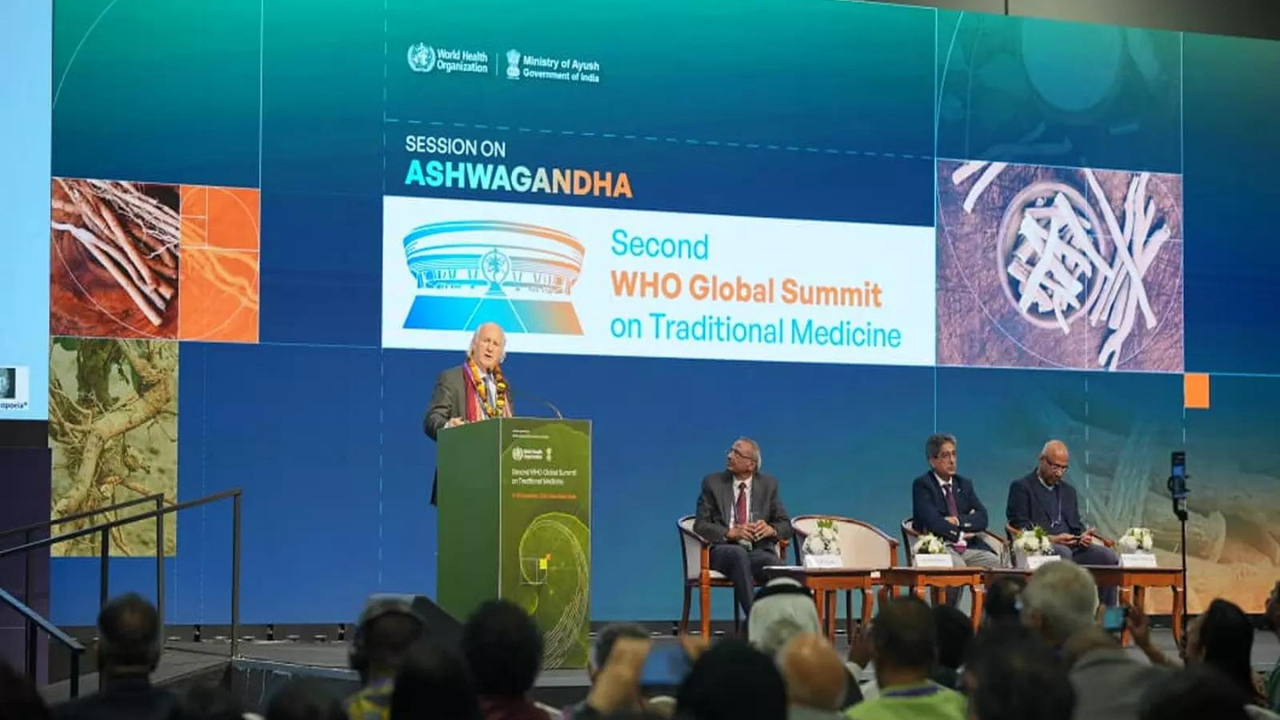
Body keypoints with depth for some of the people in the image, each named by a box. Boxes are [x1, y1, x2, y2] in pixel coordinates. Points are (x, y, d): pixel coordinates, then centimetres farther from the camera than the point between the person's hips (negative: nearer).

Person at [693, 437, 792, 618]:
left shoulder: (768, 484, 13)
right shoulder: (713, 483, 8)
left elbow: (785, 525, 13)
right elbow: (700, 525, 1)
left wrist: (771, 529, -12)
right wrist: (730, 533, -16)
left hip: (759, 551, 2)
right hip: (723, 550, -1)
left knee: (779, 568, -34)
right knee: (739, 555, -39)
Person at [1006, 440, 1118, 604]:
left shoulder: (1068, 491, 26)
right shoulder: (1021, 487, 5)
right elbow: (1019, 527, -4)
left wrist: (1083, 535, -3)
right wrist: (1051, 539, -17)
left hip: (1070, 547, 6)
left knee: (1109, 556, -19)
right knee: (1063, 554, -39)